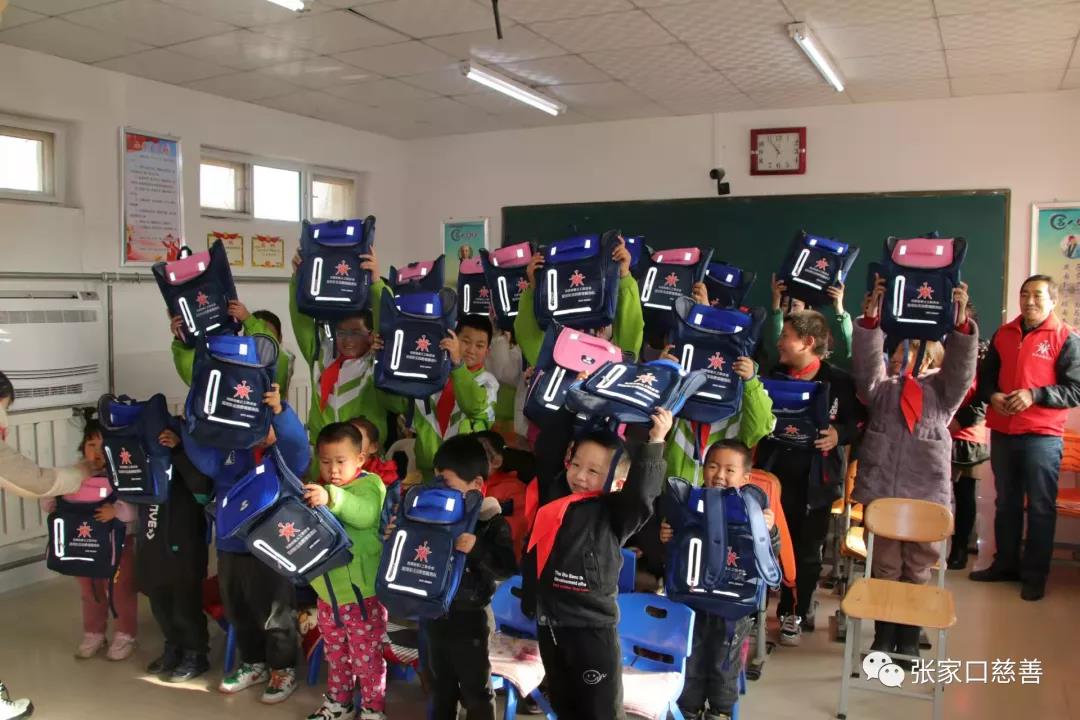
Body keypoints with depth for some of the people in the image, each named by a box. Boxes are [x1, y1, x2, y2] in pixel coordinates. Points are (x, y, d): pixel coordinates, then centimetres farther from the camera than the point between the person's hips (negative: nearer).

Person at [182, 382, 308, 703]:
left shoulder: (285, 455, -9)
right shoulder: (231, 450, 5)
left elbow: (297, 444, -29)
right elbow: (204, 459, -6)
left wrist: (280, 410, -44)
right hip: (230, 546, 6)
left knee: (275, 615, 8)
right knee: (239, 613, 20)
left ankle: (283, 669, 27)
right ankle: (254, 664, 40)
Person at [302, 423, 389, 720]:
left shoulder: (369, 485, -13)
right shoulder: (319, 490, 8)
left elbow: (365, 513, -34)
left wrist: (332, 499, -48)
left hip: (362, 593, -6)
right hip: (328, 593, 6)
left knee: (366, 657, 6)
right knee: (335, 654, 22)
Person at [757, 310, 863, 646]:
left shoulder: (839, 381, -6)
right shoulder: (774, 375, 7)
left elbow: (858, 422, -1)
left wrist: (839, 434, -19)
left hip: (816, 478, -3)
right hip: (775, 473, 3)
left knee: (807, 550, 8)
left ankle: (796, 613, 23)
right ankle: (790, 610, 23)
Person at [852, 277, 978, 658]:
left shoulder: (943, 389, 10)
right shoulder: (884, 386, 11)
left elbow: (962, 367, -8)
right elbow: (866, 362, -5)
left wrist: (961, 320, -24)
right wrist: (872, 315, -19)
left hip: (926, 492, 0)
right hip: (880, 488, 0)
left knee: (918, 568, 9)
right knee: (884, 566, 8)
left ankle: (909, 640, 21)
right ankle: (884, 637, 20)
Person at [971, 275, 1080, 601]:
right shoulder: (1003, 334, 10)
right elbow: (986, 377, 15)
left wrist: (1033, 395, -21)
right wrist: (992, 396, -6)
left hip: (1042, 436, -5)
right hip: (1002, 433, 5)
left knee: (1040, 508, 3)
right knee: (1006, 503, 15)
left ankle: (1035, 575, 12)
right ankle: (1005, 563, 27)